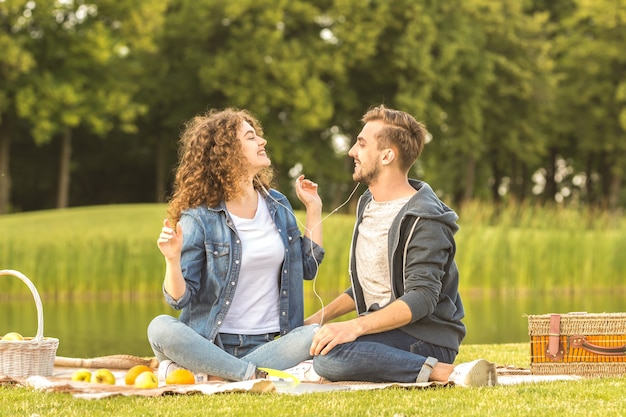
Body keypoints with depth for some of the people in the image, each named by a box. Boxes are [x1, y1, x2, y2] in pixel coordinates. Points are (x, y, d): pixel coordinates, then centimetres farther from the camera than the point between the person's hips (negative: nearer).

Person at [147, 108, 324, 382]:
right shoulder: (199, 218, -4)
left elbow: (308, 268, 15)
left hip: (269, 343, 4)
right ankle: (254, 375, -29)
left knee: (318, 334, -29)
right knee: (161, 328, -32)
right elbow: (180, 298, -7)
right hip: (212, 343, -4)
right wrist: (173, 259, -27)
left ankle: (205, 375, -25)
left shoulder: (277, 205, 11)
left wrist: (314, 209, 13)